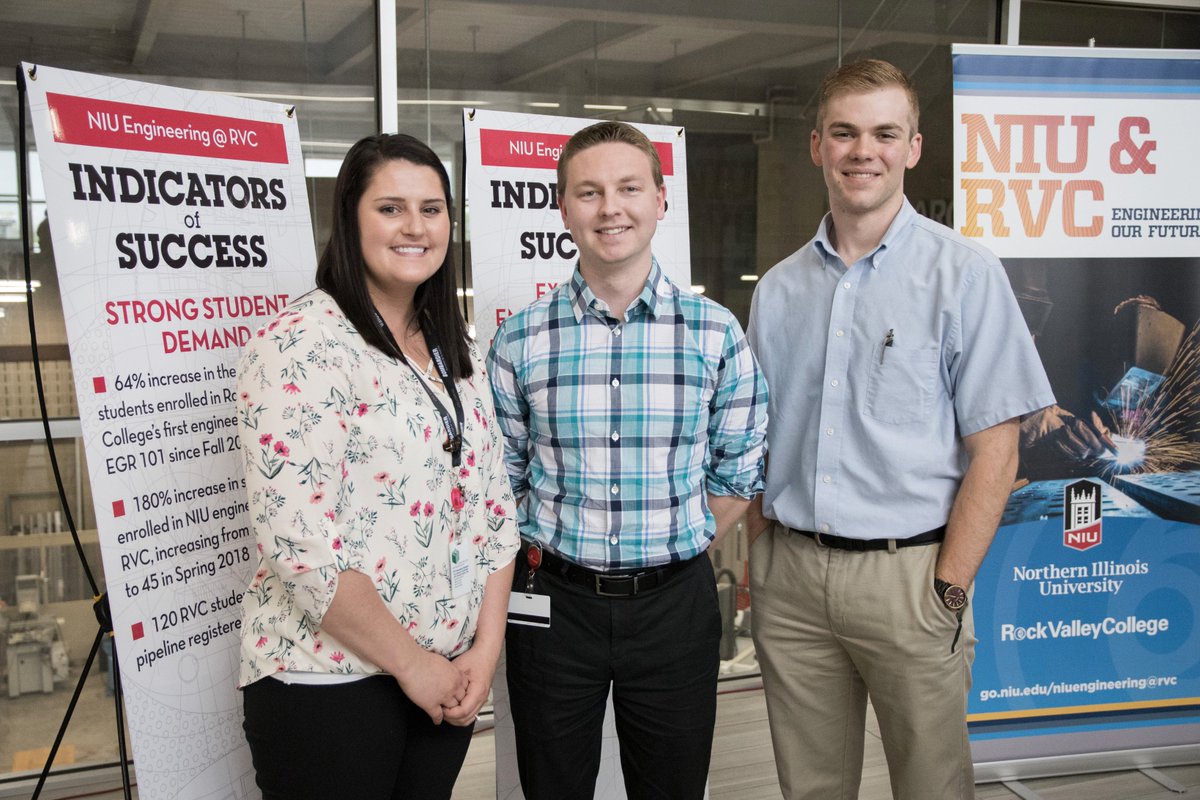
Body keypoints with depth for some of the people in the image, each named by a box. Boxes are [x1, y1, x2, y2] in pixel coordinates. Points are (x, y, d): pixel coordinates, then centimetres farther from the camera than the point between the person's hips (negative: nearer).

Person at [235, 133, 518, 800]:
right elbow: (300, 543, -20)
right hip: (327, 683, -6)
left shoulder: (458, 352, 9)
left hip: (449, 679, 6)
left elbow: (494, 507, 10)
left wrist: (486, 649, 0)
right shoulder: (301, 345, -14)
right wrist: (411, 663, -13)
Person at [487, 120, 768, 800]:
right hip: (553, 600, 0)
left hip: (675, 602, 0)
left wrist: (675, 549, 1)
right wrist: (545, 554, -1)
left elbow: (737, 475, 5)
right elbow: (501, 478, 6)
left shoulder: (717, 333, -3)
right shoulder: (520, 341, -3)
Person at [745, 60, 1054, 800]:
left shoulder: (964, 275, -4)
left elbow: (994, 451, -7)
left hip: (906, 573, -3)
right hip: (790, 573, 4)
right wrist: (759, 559, 5)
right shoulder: (779, 289, 8)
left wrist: (949, 592, -12)